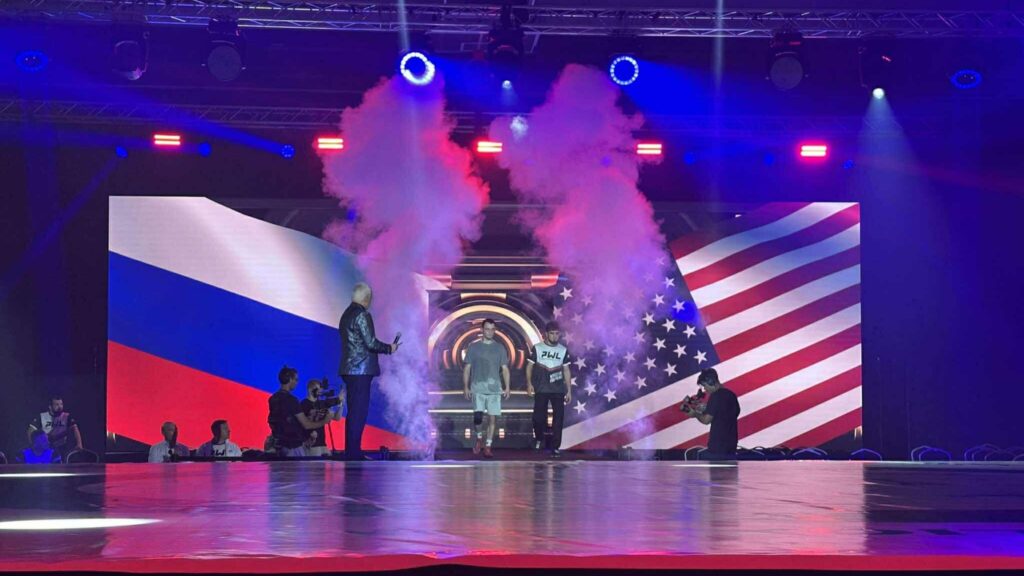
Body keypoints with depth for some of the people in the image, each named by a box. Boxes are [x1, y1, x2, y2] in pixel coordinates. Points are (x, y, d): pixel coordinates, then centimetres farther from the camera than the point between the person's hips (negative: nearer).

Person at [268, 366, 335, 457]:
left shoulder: (273, 399, 9)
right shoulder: (290, 400, -17)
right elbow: (306, 425, -15)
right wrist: (324, 421, 1)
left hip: (280, 444, 9)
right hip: (294, 445, -9)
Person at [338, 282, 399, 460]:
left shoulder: (346, 314, 15)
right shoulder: (362, 315, -13)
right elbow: (370, 343, -17)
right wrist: (389, 348, -2)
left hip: (349, 369, 9)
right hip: (361, 369, -9)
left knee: (354, 411, 13)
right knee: (359, 412, -7)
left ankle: (351, 451, 16)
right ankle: (354, 452, -7)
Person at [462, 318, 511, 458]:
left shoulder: (500, 348, 8)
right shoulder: (473, 347, 5)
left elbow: (505, 369, 8)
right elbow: (467, 369, 8)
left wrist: (507, 387, -3)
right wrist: (466, 387, 0)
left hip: (494, 389, 1)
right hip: (477, 388, -1)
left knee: (492, 418, 0)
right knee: (478, 416, -14)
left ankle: (488, 447, 10)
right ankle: (479, 438, 13)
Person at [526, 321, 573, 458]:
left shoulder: (563, 350, 7)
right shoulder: (537, 348, 1)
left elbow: (566, 371, 11)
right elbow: (529, 366, 3)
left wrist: (569, 390, 7)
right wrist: (529, 383, -10)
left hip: (558, 389, 1)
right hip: (541, 389, -1)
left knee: (559, 417, -7)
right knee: (538, 416, 0)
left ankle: (555, 447, -1)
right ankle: (539, 439, 29)